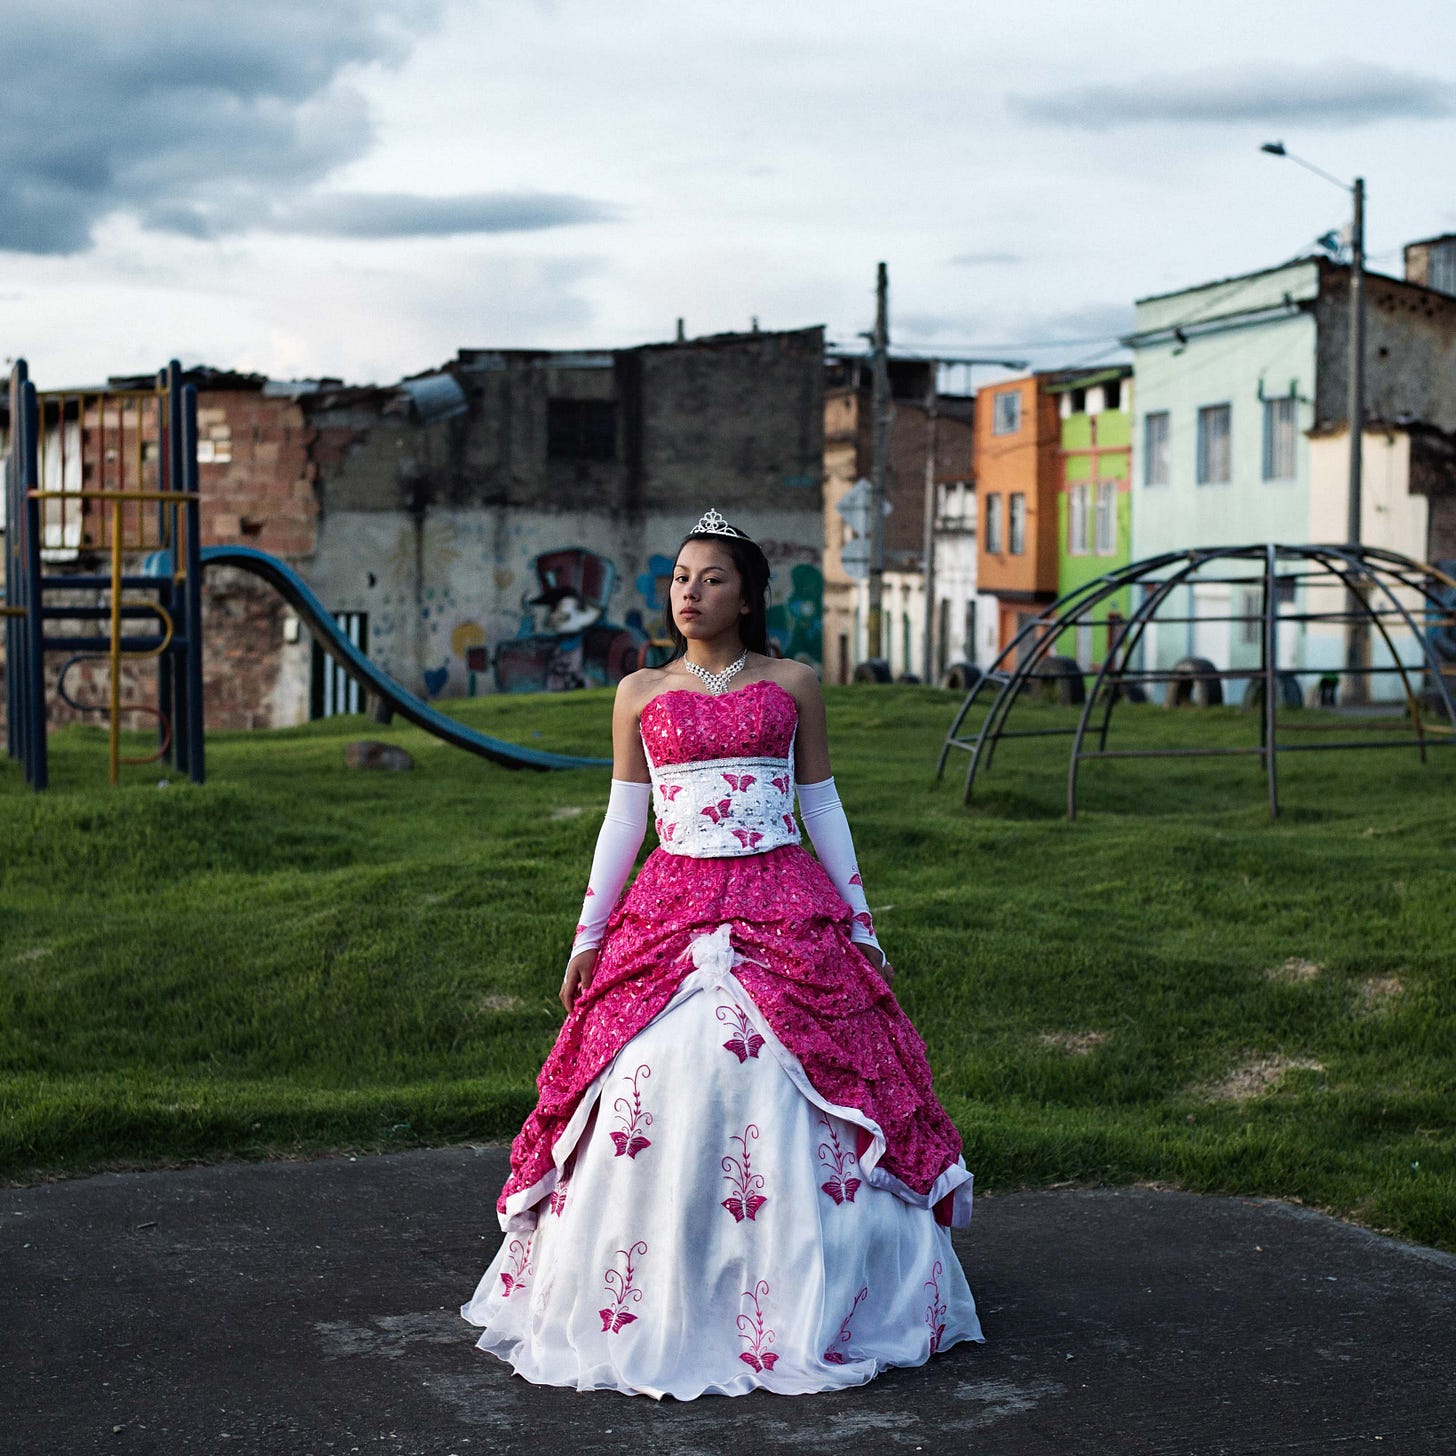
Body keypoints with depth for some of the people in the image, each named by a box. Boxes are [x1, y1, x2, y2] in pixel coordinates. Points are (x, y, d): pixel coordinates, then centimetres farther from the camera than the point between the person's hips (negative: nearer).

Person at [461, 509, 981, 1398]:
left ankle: (792, 1307, 7)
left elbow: (824, 807, 10)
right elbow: (624, 817, 11)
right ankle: (655, 1307, 5)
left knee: (781, 1095, -6)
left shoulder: (793, 685, 7)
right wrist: (588, 934, 6)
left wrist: (861, 923, 7)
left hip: (786, 912, -1)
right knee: (658, 1095, -7)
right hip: (672, 912, 1)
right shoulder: (641, 694, 10)